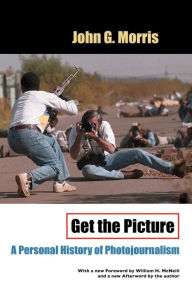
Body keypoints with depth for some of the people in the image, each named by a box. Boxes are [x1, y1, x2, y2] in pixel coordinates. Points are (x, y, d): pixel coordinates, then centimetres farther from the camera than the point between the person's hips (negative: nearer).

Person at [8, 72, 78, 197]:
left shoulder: (19, 101, 30)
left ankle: (60, 183, 26)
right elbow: (73, 110, 13)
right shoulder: (45, 96, 12)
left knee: (52, 141, 30)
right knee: (55, 167, 5)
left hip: (12, 139, 7)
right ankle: (27, 177, -24)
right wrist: (72, 102, 37)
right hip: (29, 135, -7)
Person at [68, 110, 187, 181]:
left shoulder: (104, 125, -6)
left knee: (137, 153, -13)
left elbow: (112, 150, -17)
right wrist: (79, 136, -30)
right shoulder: (76, 130, -12)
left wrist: (96, 138, -32)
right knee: (87, 170, -43)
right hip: (91, 163, -3)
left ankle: (172, 168, -10)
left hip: (107, 160, 3)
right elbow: (74, 156, -20)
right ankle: (124, 175, -32)